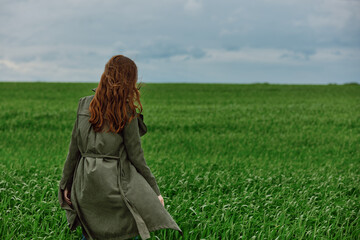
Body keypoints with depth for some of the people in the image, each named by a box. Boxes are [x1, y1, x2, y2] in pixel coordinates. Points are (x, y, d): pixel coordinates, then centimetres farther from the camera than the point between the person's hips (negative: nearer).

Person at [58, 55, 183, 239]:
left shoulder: (84, 104, 3)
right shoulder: (127, 113, -7)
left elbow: (74, 148, 6)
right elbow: (136, 156, -5)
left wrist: (66, 183, 14)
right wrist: (155, 191, 2)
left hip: (85, 184, 5)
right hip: (114, 182, -4)